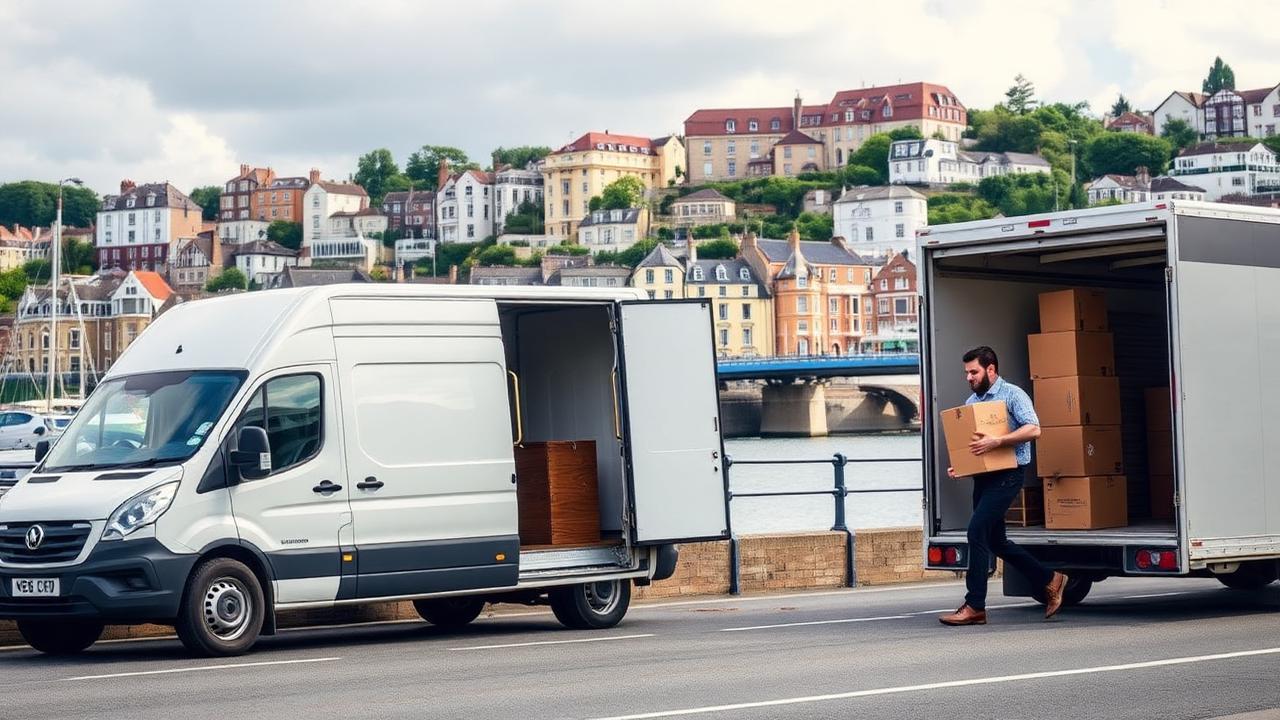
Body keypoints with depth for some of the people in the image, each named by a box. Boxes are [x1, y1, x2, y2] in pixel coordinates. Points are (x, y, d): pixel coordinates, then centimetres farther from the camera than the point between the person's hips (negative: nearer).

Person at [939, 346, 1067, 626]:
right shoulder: (971, 402, 16)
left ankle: (975, 606, -13)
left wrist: (996, 441, -27)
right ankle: (1050, 580, 26)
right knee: (994, 540, 11)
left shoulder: (1012, 394, -7)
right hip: (983, 475, 9)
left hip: (1007, 474, -9)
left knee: (977, 530, -17)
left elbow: (1033, 429, -19)